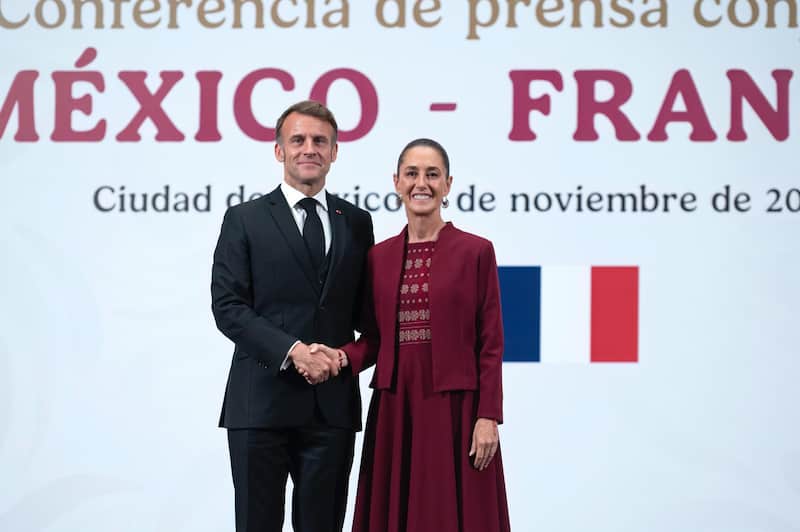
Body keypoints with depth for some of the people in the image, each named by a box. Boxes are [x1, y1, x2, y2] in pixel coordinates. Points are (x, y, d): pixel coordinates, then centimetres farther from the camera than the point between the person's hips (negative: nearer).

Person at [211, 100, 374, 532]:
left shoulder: (357, 222, 13)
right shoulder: (245, 220, 3)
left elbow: (364, 310, 14)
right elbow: (227, 306, -5)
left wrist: (345, 354, -7)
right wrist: (293, 351, -16)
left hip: (333, 404, 3)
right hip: (262, 401, -2)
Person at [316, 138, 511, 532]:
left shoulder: (475, 251, -1)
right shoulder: (379, 257, 10)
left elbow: (490, 344, -3)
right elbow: (374, 337, 11)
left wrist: (488, 417, -9)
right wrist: (343, 357, -9)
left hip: (454, 408, -4)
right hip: (395, 409, 4)